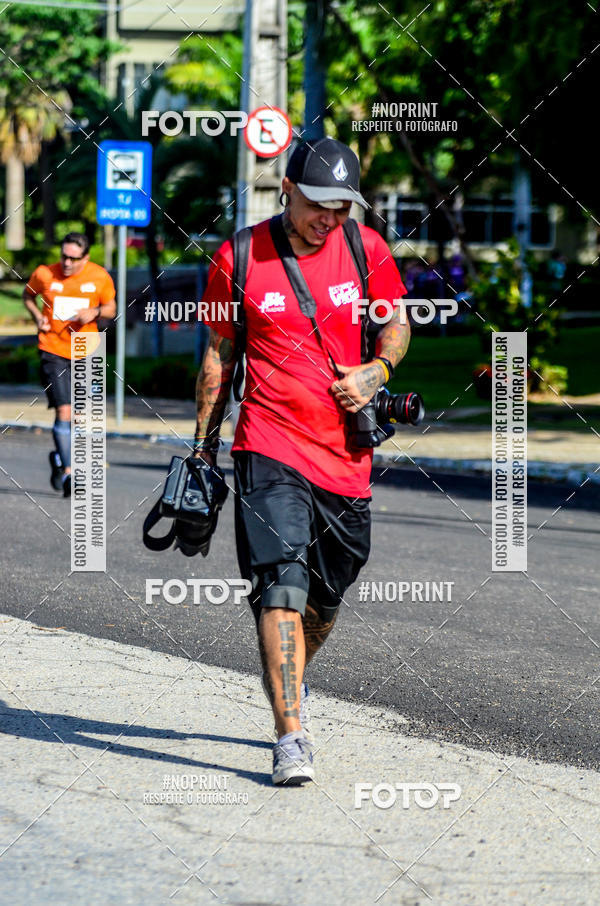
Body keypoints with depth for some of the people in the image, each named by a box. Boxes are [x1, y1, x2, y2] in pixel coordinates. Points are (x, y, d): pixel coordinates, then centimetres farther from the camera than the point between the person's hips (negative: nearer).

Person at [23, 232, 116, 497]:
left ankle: (60, 457, 35)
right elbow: (28, 295, 13)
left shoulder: (100, 277, -4)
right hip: (53, 350, -2)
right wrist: (37, 317, -5)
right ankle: (68, 471, -7)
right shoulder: (44, 274, -8)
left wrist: (95, 312, -13)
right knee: (63, 411, -13)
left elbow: (111, 308, 9)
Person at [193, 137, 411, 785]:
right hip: (269, 447, -3)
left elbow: (397, 324, 15)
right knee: (282, 584, -18)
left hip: (346, 452, 4)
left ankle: (289, 678, 44)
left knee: (325, 600, 14)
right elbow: (219, 354, 6)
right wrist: (204, 443, 7)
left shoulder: (365, 249, 2)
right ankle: (291, 738, -18)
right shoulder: (238, 260, -4)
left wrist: (378, 369, -6)